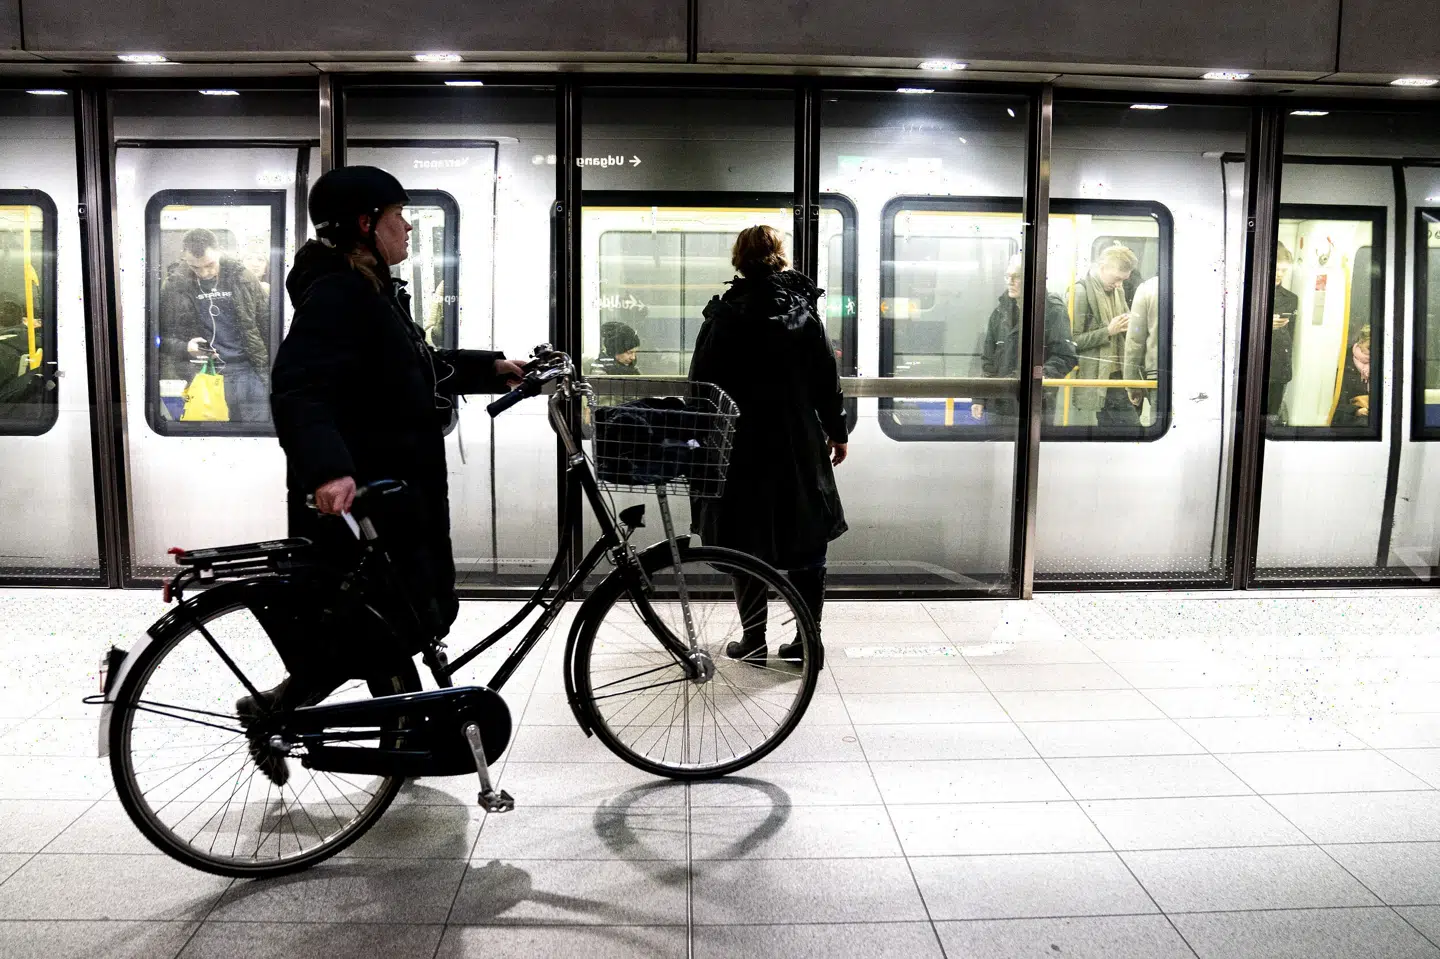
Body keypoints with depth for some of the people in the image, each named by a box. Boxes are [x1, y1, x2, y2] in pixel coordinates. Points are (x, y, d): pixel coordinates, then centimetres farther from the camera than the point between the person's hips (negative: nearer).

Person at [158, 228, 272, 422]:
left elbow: (266, 322, 7)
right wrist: (184, 347, -15)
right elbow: (160, 334, 4)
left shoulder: (241, 276, 0)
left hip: (248, 368, 1)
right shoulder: (174, 285, -2)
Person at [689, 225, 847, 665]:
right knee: (807, 545, 10)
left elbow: (701, 383, -3)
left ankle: (753, 640, 14)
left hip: (740, 447, -1)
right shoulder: (804, 312, -1)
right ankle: (808, 640, 13)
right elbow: (828, 382, 3)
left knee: (747, 543, 9)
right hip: (799, 448, 1)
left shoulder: (723, 316, -5)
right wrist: (837, 432, 14)